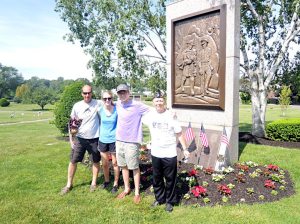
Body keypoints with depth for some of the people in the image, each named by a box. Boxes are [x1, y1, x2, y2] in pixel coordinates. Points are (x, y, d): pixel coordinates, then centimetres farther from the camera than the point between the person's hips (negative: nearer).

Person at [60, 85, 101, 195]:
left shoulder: (98, 104, -8)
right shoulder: (77, 106, -2)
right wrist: (71, 139, 2)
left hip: (94, 138, -1)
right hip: (79, 138, 2)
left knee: (96, 161, 11)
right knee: (73, 161, 7)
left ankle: (94, 183, 30)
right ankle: (69, 184, 25)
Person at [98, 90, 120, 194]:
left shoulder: (117, 110, -12)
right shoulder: (100, 110, -5)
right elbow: (100, 123, 10)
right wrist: (99, 136, 12)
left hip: (114, 140, -3)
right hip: (102, 140, 3)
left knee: (115, 163, 10)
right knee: (104, 163, 15)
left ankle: (116, 184, 27)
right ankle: (106, 181, 39)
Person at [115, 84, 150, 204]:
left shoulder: (137, 105, -15)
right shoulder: (117, 104, 4)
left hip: (132, 141, -6)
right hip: (119, 140, 6)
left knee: (134, 167, 6)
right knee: (123, 166, 17)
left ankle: (137, 192, 22)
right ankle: (126, 188, 35)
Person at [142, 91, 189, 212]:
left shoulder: (171, 116, -12)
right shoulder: (150, 115, -3)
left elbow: (179, 134, -6)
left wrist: (185, 149, -7)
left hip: (170, 154, -3)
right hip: (155, 153, 4)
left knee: (170, 179, 10)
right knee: (157, 178, 18)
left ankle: (170, 201, 29)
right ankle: (159, 198, 38)